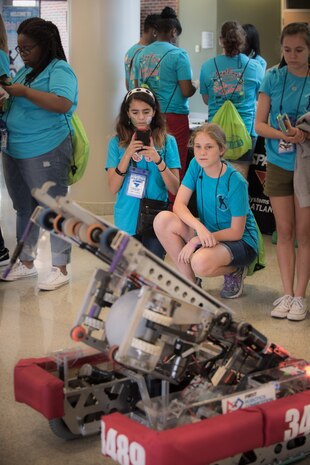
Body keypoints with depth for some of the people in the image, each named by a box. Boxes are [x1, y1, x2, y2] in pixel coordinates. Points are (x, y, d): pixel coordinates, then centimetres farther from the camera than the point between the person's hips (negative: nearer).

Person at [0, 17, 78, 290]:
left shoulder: (59, 70, -10)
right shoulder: (25, 70, 14)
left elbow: (63, 104, -27)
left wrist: (24, 91, -22)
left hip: (46, 153, -9)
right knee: (24, 209, 17)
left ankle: (60, 269, 11)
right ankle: (26, 263, 30)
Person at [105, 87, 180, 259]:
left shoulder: (167, 141, -2)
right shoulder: (117, 142, 0)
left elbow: (175, 188, -5)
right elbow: (113, 188, -5)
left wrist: (158, 160, -20)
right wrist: (127, 155, -16)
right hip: (126, 220, 1)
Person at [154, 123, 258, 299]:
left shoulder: (236, 182, -23)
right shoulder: (196, 166, -7)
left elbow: (236, 232, -19)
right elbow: (179, 204, -11)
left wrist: (196, 240, -26)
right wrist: (200, 227, -31)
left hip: (240, 241, -6)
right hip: (207, 231, 6)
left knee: (201, 262, -38)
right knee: (163, 220, -20)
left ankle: (235, 271, 0)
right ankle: (190, 281, -5)